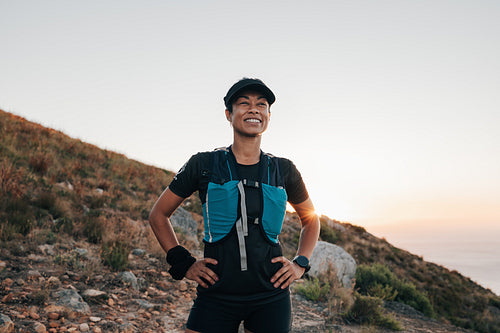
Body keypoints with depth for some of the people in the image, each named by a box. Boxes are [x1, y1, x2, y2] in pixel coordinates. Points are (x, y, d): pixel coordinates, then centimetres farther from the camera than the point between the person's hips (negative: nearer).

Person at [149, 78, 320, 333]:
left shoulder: (283, 170, 4)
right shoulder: (204, 165, -1)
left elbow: (310, 219, 20)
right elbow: (158, 215, 8)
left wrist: (301, 264, 7)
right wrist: (184, 264, 0)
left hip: (271, 297, 2)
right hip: (217, 295, -1)